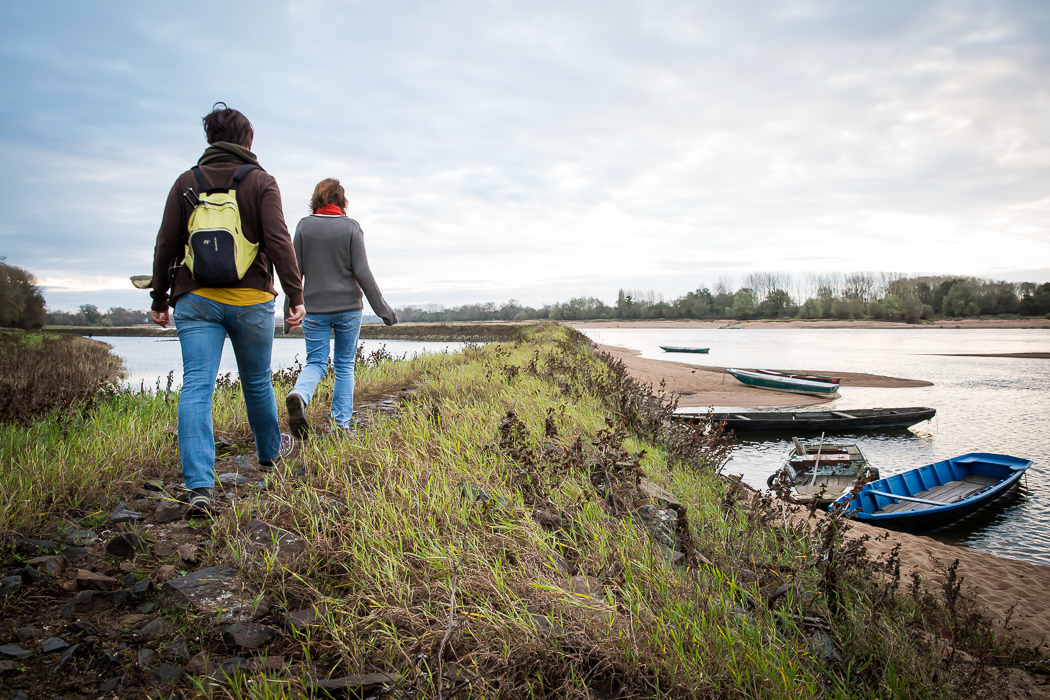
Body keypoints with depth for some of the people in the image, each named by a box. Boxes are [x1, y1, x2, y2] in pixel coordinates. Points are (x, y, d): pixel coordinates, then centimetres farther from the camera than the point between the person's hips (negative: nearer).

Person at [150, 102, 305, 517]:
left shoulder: (186, 182, 6)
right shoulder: (261, 181, -1)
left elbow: (165, 245, 5)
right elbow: (278, 241, -11)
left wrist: (159, 300, 13)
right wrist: (296, 296, -10)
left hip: (196, 300, 1)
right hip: (250, 299, -1)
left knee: (196, 388, -5)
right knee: (257, 382, 17)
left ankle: (199, 487, -15)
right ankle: (270, 452, 39)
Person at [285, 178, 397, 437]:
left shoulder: (304, 226, 0)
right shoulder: (351, 227, -4)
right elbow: (362, 272, -8)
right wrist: (382, 308, -2)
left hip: (315, 308, 1)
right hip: (348, 307, -1)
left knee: (316, 362, 8)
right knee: (344, 365, 10)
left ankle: (299, 396, -23)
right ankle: (341, 422, 10)